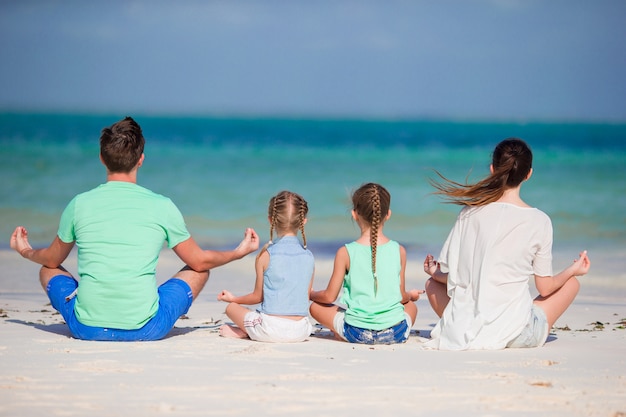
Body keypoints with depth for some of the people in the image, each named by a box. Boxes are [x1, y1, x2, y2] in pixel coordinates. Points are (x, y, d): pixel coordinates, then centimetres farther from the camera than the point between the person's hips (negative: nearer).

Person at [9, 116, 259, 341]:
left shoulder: (79, 204, 1)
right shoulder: (162, 207, -3)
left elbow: (52, 260, 18)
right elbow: (199, 261, 11)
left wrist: (27, 252, 41)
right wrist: (238, 253, 31)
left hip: (87, 329, 2)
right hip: (145, 331, -1)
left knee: (48, 270, 29)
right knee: (198, 271, 21)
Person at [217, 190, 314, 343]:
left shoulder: (266, 255, -5)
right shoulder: (309, 257, 4)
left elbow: (258, 296, 4)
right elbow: (307, 295, 12)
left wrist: (234, 299, 24)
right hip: (300, 332, 1)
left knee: (231, 307, 21)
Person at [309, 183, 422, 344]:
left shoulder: (346, 253, -8)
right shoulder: (399, 250, -3)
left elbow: (329, 296, 0)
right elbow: (401, 297, 6)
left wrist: (310, 294, 24)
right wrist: (411, 295, 31)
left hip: (357, 333, -1)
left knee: (316, 306, 22)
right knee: (411, 306, 35)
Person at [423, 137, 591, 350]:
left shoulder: (470, 212, -2)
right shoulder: (539, 221, -6)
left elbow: (452, 276, 1)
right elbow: (545, 287, 1)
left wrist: (434, 272, 25)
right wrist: (573, 270, 20)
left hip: (465, 331, 2)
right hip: (516, 336, -2)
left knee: (432, 283, 33)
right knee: (571, 283, 22)